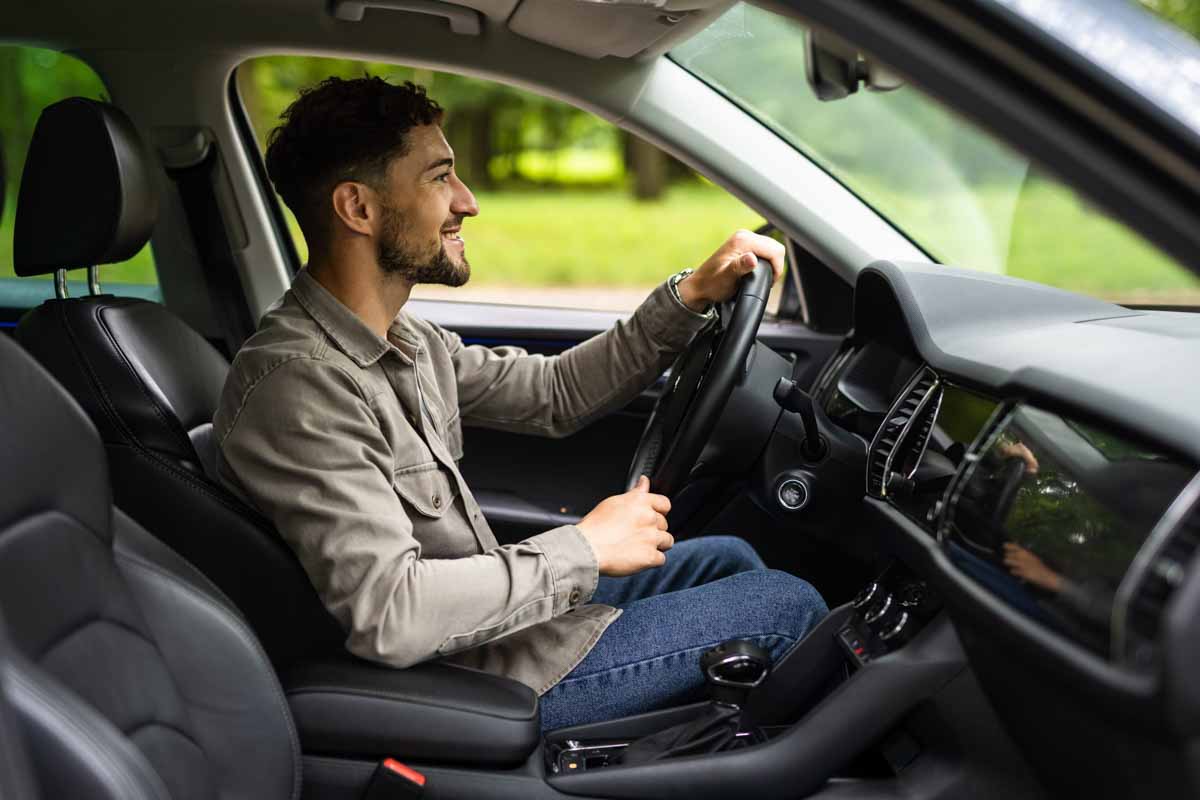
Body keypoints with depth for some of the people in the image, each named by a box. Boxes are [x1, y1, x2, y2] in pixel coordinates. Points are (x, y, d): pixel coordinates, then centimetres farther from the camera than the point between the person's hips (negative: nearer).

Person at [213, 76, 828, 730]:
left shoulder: (399, 337, 4)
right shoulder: (296, 386, -27)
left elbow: (551, 393, 14)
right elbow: (388, 615, -34)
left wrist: (689, 298, 4)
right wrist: (585, 549, -22)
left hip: (489, 610, 10)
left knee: (726, 558, 18)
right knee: (789, 607, -3)